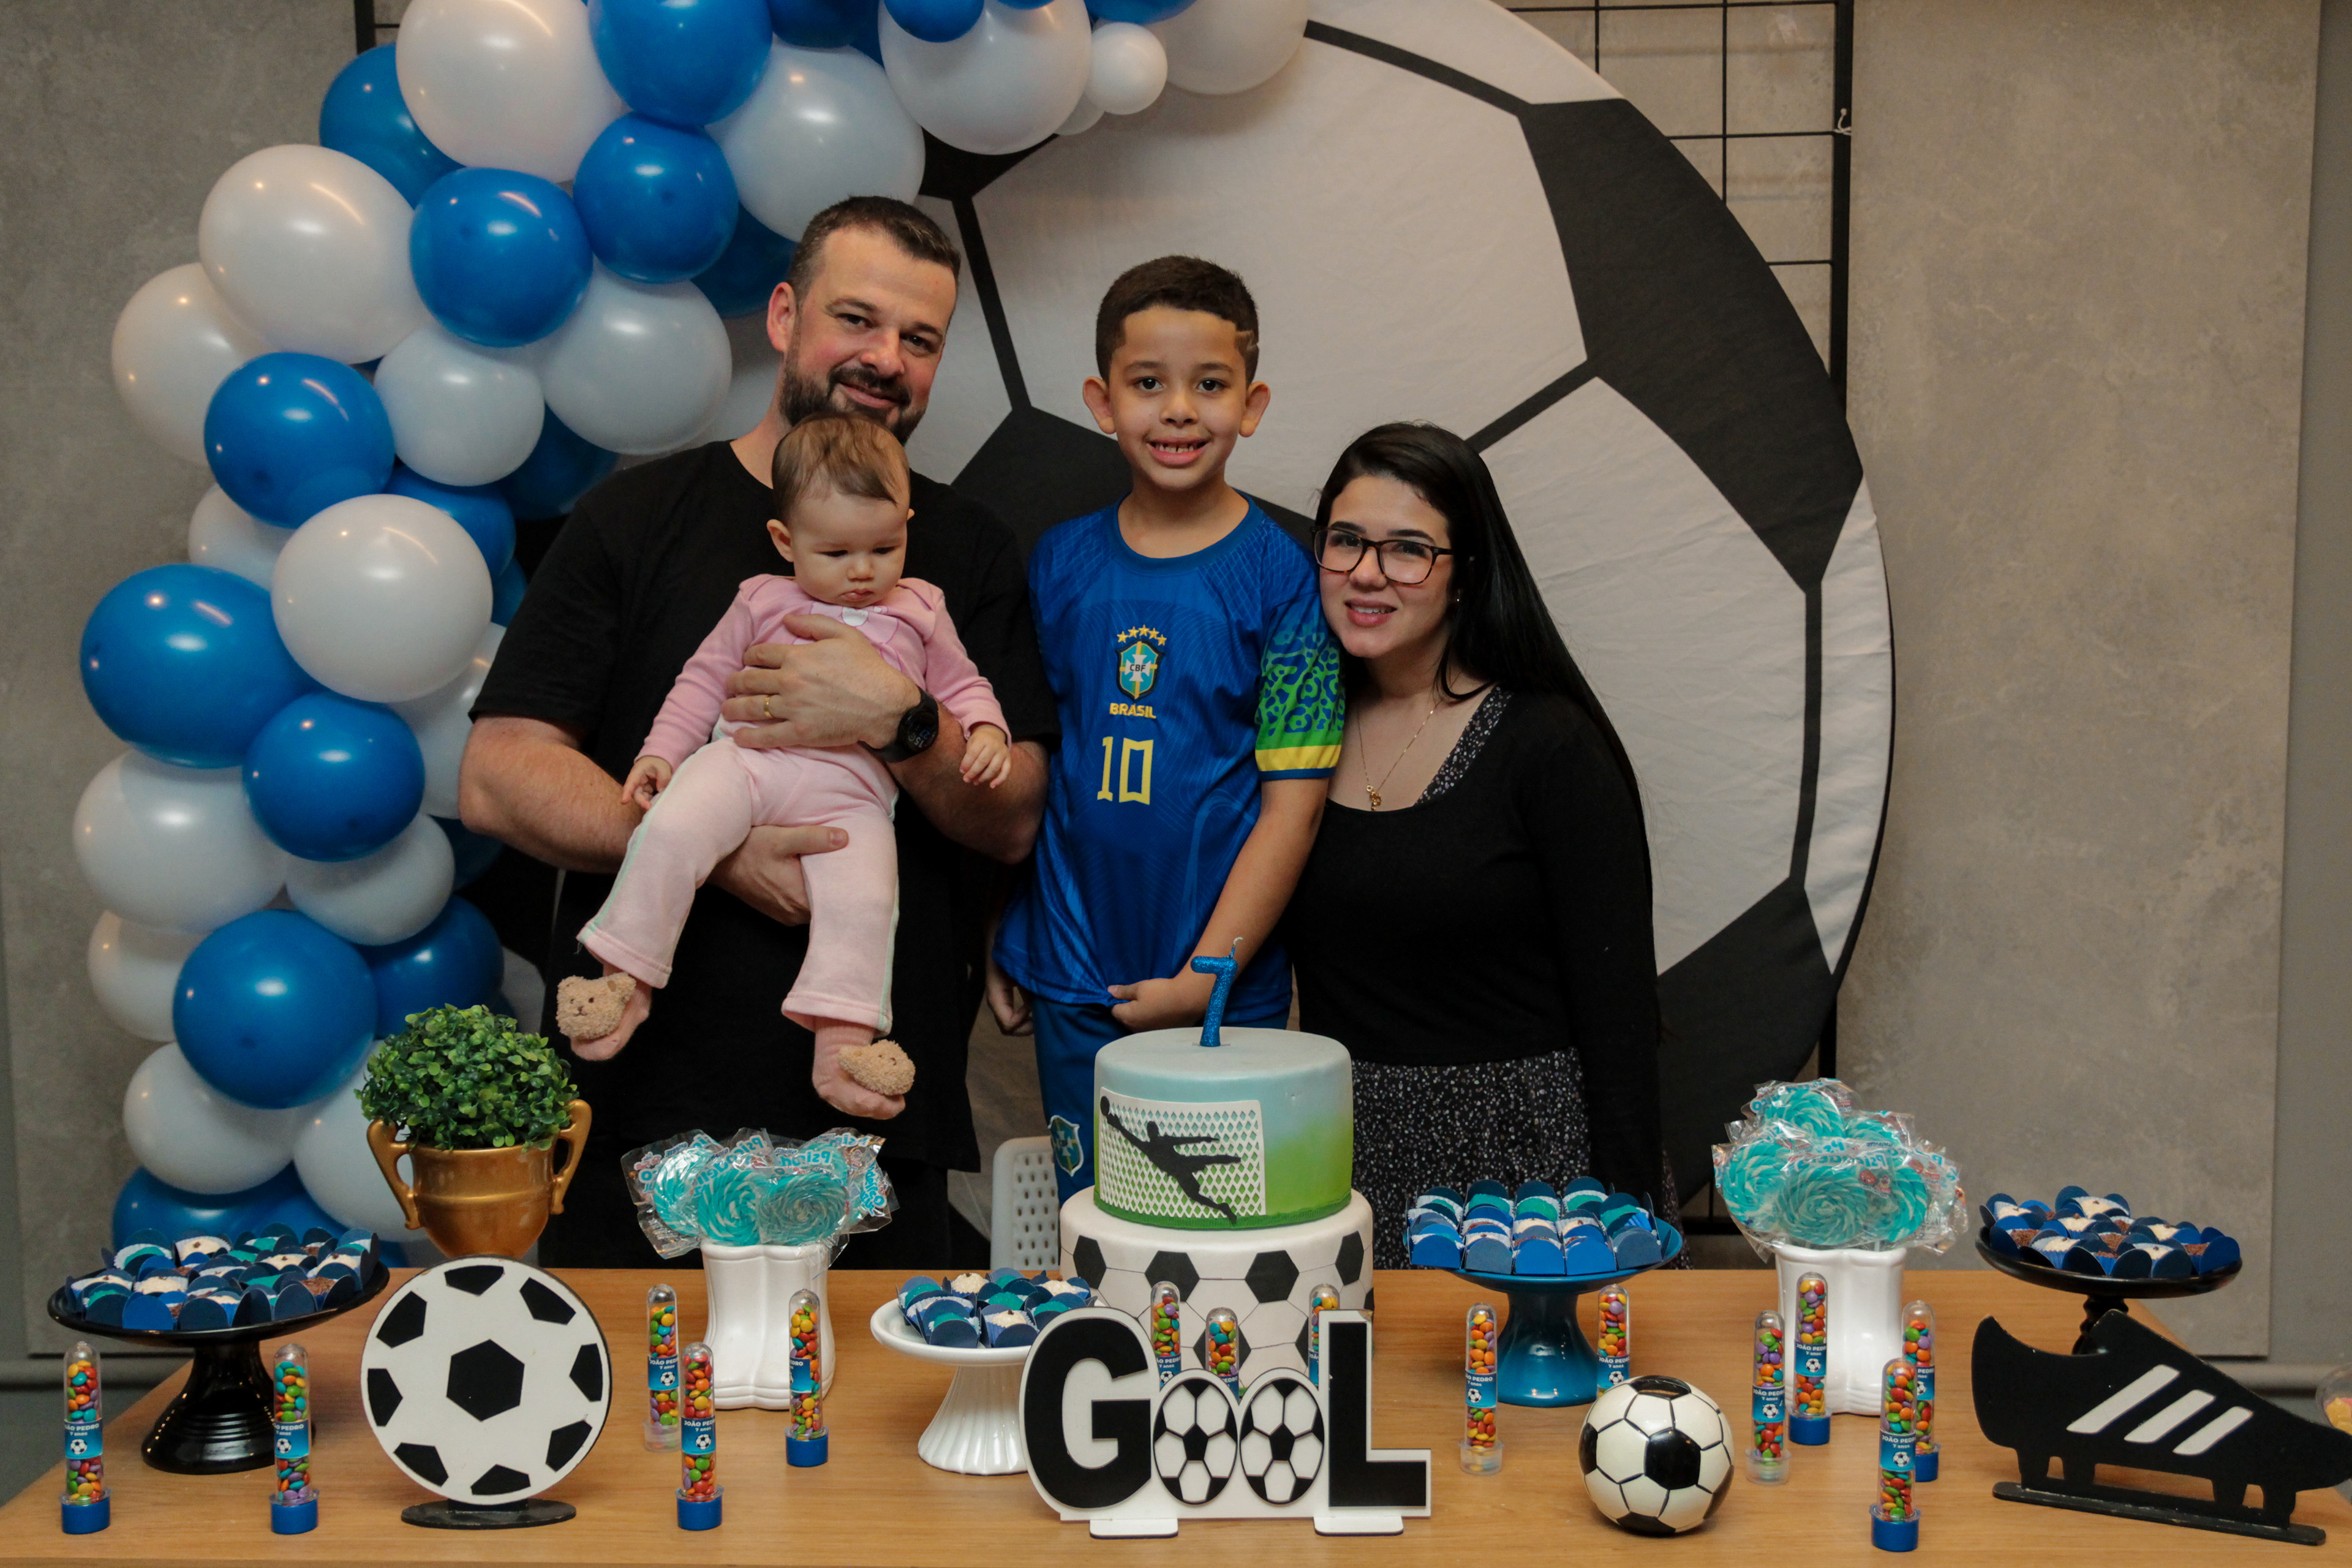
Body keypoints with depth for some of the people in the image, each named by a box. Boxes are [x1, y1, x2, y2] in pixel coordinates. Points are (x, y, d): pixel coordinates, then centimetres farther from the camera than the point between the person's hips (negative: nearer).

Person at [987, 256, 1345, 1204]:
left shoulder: (1280, 574, -7)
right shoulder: (1058, 563, 3)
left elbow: (1293, 801, -9)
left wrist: (1204, 977, -12)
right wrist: (999, 942, 7)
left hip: (1227, 992, -2)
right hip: (1072, 989, 3)